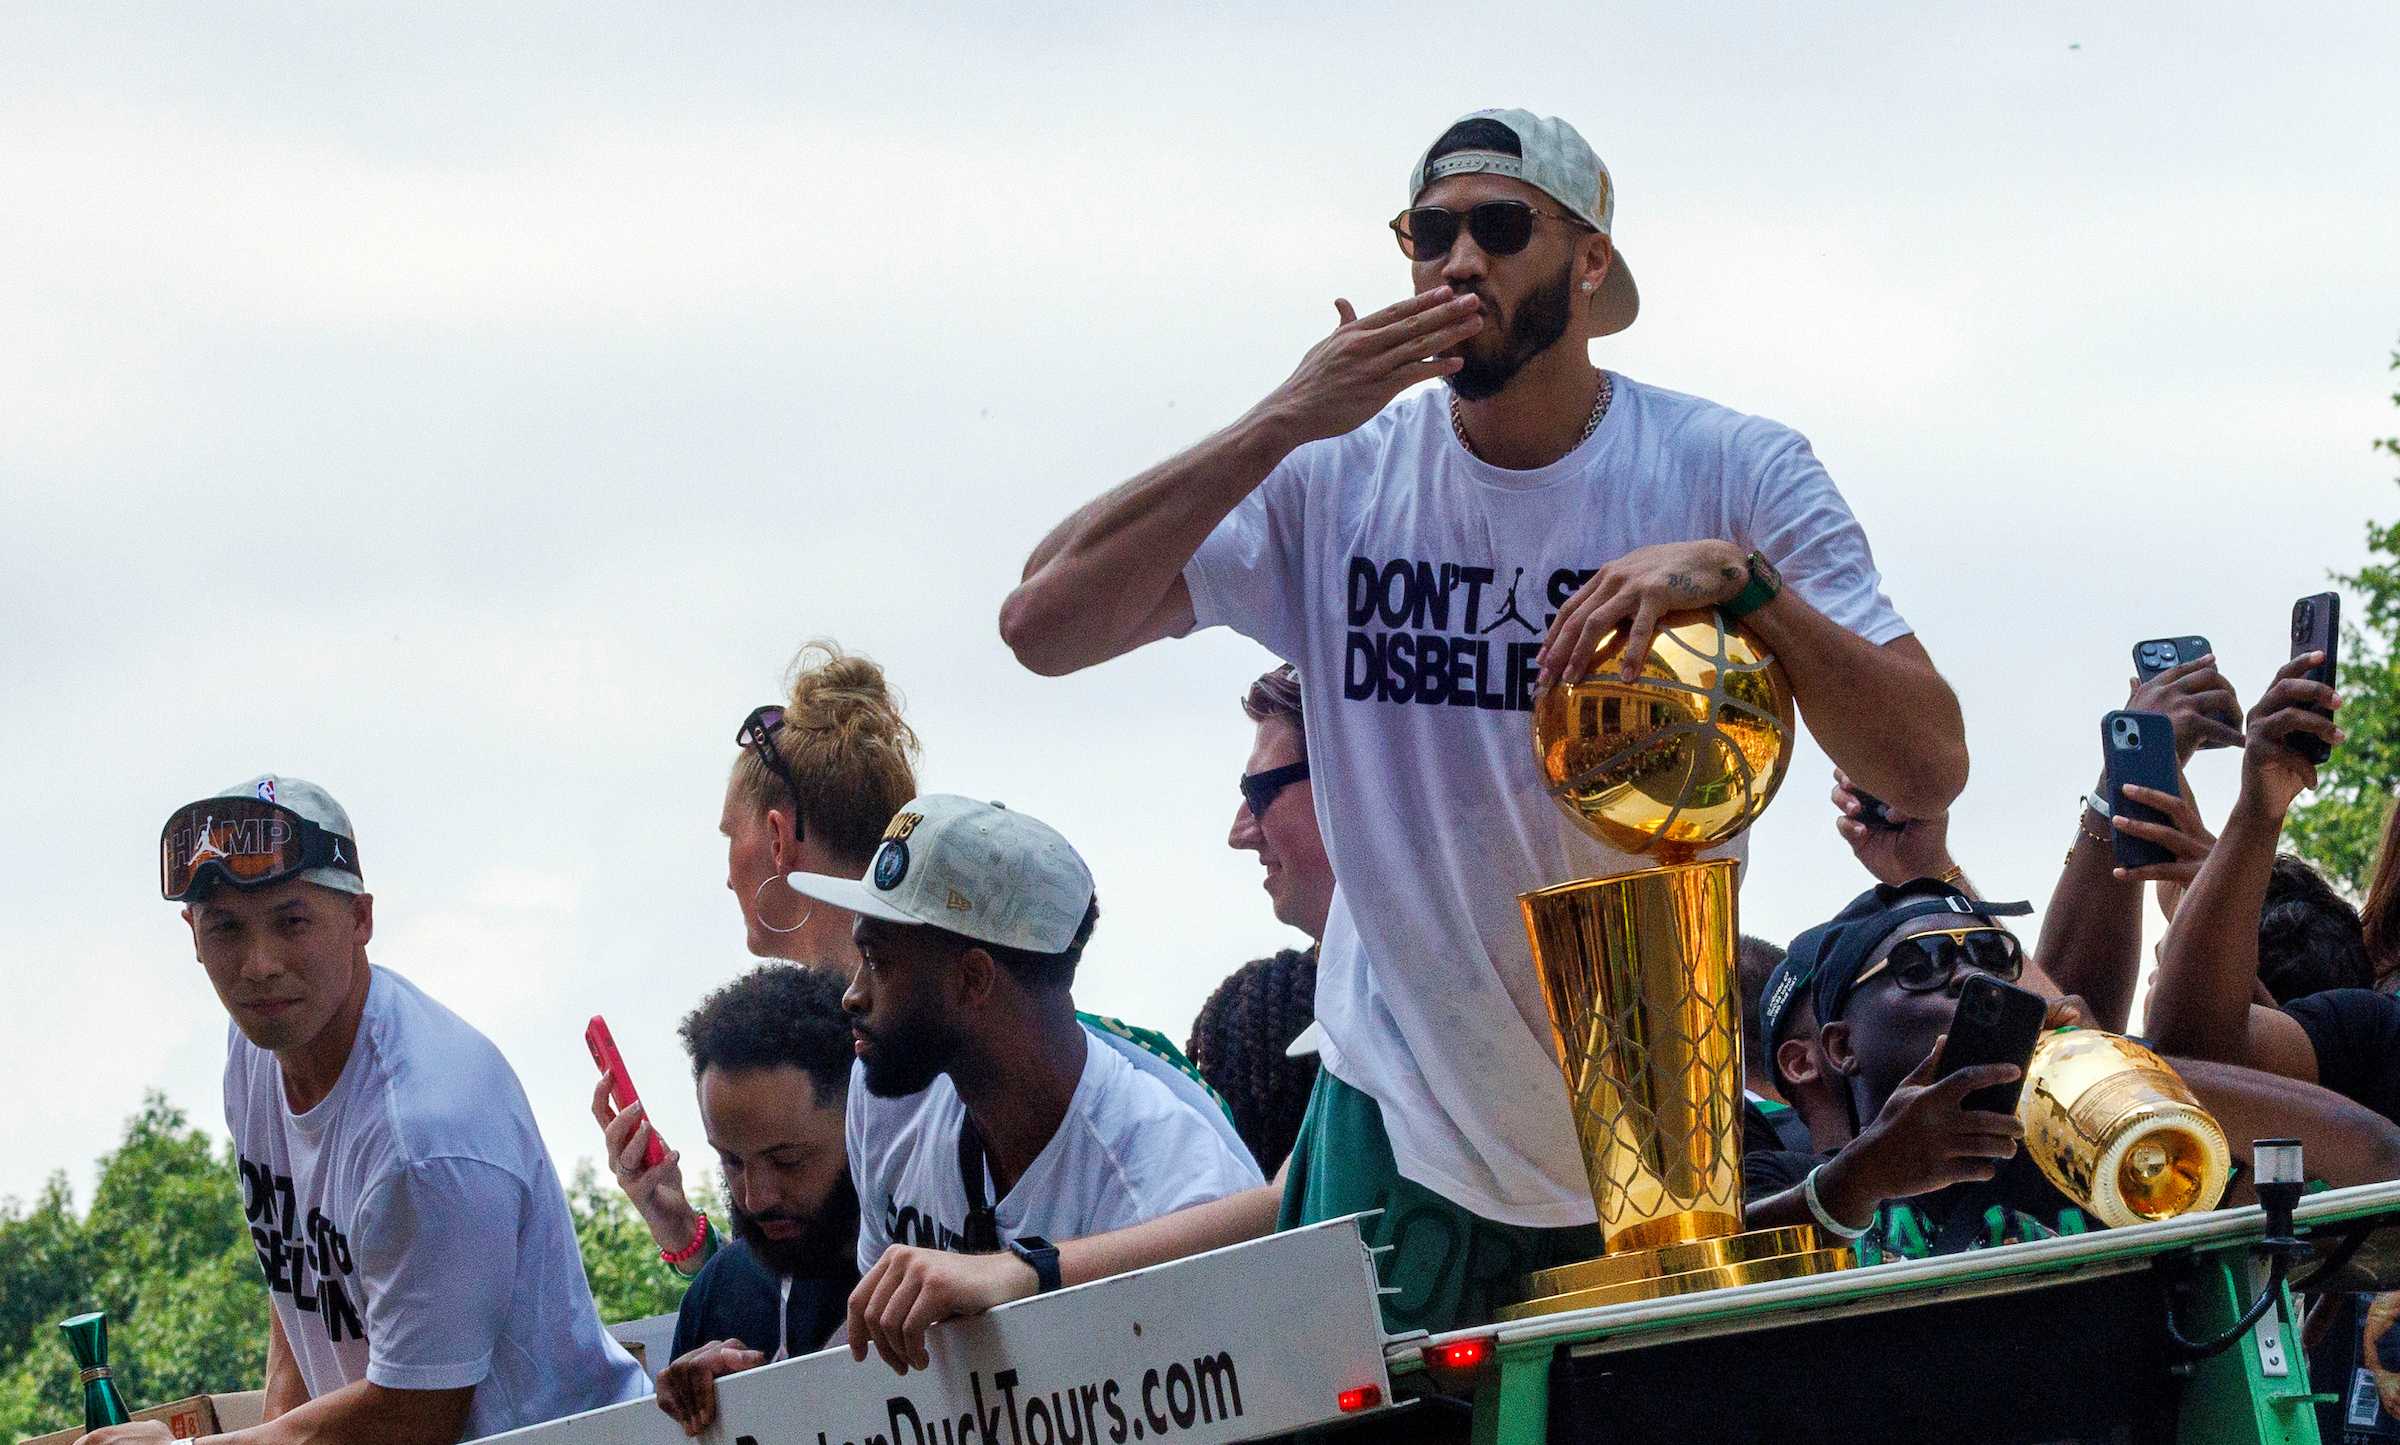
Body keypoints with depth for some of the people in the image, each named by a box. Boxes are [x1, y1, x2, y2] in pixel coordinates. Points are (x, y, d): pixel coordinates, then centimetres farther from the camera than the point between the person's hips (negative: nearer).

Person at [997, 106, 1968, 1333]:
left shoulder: (1738, 476, -6)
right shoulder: (1337, 479, -3)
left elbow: (1927, 769, -15)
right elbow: (1043, 623, -14)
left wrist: (1744, 579, -30)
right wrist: (1282, 423, -19)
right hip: (1401, 1129, 0)